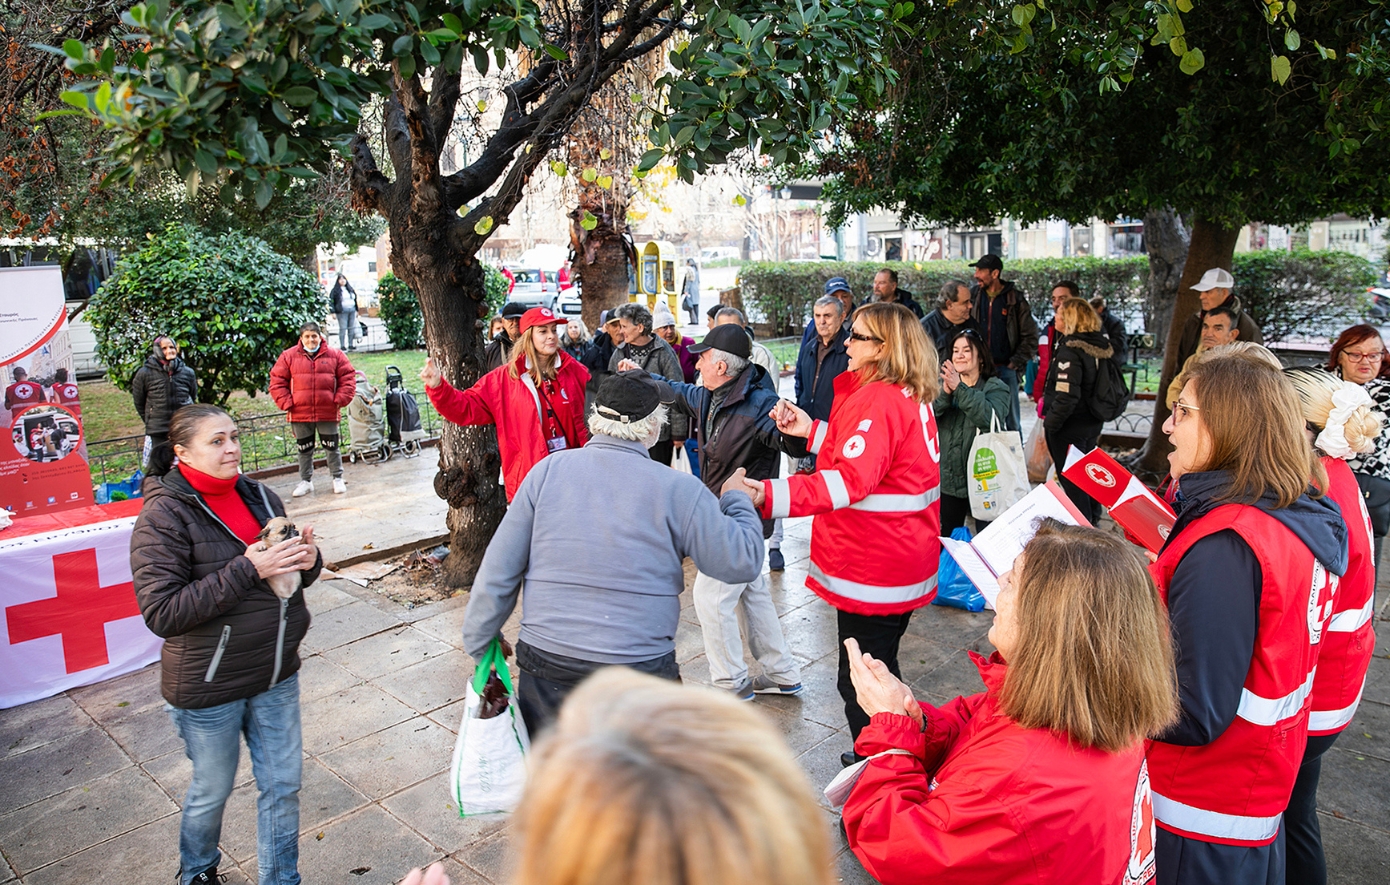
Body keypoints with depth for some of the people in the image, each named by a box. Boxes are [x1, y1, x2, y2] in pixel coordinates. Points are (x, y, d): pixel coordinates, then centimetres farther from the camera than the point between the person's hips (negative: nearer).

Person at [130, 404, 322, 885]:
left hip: (277, 674, 5)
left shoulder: (258, 496, 0)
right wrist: (247, 569, -28)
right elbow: (161, 613, -24)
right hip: (209, 687, -4)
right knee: (213, 791, 17)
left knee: (283, 785, 14)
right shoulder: (164, 516, -16)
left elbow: (287, 571, 13)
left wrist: (308, 561, -11)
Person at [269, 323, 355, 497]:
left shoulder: (335, 355, 0)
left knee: (332, 448, 8)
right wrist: (287, 403, -7)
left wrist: (339, 400, -8)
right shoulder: (288, 356, 1)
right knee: (304, 450, 13)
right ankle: (306, 481, 25)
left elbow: (348, 378, 1)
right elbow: (277, 382, 2)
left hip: (328, 413, -1)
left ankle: (338, 479, 22)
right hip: (299, 414, 1)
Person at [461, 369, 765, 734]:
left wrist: (479, 646, 11)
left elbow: (497, 574, -1)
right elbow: (743, 563, -4)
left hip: (546, 667, 2)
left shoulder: (547, 471, -3)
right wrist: (735, 499, 13)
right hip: (639, 671, -2)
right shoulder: (677, 489, -9)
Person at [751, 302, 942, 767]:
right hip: (905, 558, 11)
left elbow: (849, 480, -32)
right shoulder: (912, 397, 10)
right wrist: (813, 431, 15)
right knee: (880, 671, 25)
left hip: (872, 568, -11)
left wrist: (769, 494, -40)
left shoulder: (876, 400, -20)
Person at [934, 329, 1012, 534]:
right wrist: (944, 394, -23)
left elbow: (991, 419, -22)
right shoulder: (943, 385, 10)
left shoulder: (995, 387, -1)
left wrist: (960, 389, -26)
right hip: (948, 479, 4)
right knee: (947, 540, 13)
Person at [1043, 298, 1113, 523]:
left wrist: (1050, 423, -17)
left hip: (1069, 427, -9)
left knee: (1071, 480, 5)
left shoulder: (1069, 350, -24)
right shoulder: (1100, 345, 3)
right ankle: (1093, 519, 40)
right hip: (1092, 424, 9)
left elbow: (1066, 396, -29)